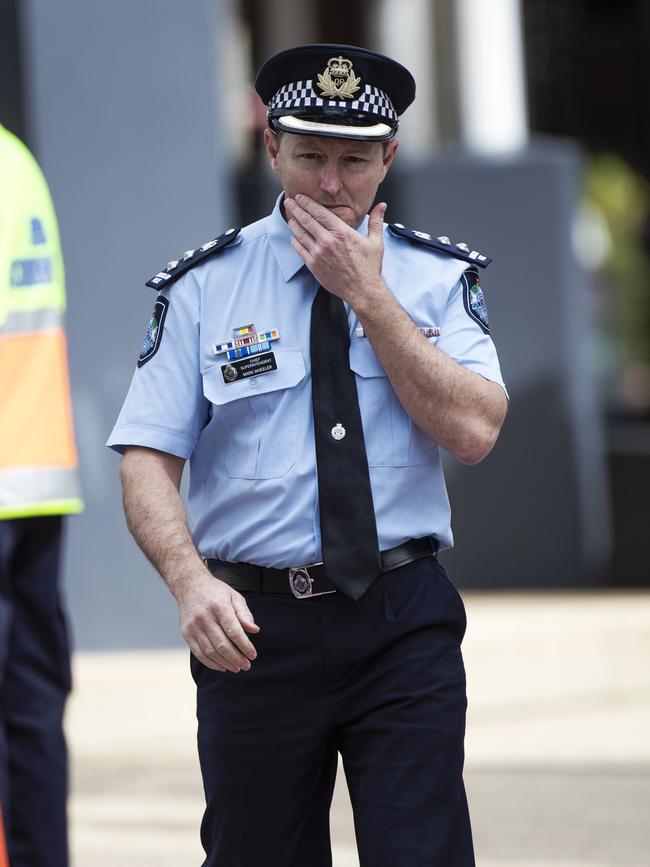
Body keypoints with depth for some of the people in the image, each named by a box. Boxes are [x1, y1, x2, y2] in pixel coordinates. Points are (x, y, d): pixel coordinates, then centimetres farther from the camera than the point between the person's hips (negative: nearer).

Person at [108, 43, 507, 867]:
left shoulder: (437, 278, 6)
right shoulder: (203, 287, 2)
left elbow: (473, 431, -8)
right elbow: (147, 463, -4)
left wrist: (368, 295, -10)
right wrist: (192, 581, -22)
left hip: (403, 622, 0)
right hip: (253, 627, 0)